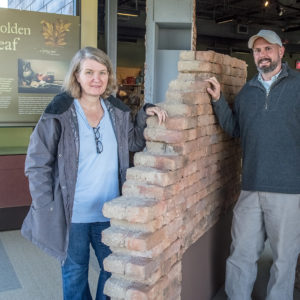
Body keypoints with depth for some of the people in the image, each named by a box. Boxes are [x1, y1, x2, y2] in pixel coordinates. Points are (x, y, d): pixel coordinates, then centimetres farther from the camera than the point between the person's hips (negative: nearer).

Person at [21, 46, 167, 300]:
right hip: (73, 215, -4)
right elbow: (37, 163, -10)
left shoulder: (116, 110, 1)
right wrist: (48, 209, -15)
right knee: (75, 275, 15)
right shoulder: (60, 112, -13)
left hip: (110, 213, 4)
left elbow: (135, 142, 14)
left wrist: (145, 113, -3)